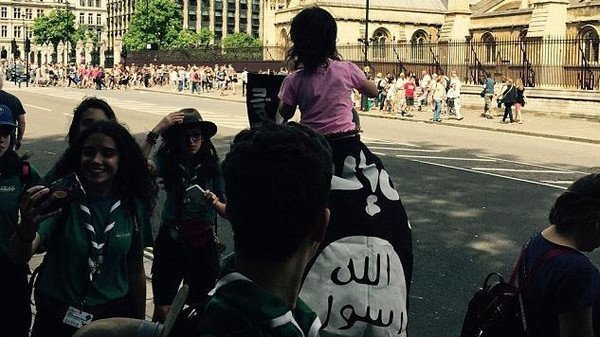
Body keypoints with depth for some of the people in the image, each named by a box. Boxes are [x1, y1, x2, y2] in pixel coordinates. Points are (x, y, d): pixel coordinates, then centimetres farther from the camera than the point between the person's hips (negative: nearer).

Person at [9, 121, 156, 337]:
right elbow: (19, 257, -25)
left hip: (113, 315, 2)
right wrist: (27, 227, -46)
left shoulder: (133, 207, -5)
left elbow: (136, 271, 5)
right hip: (57, 318, -1)